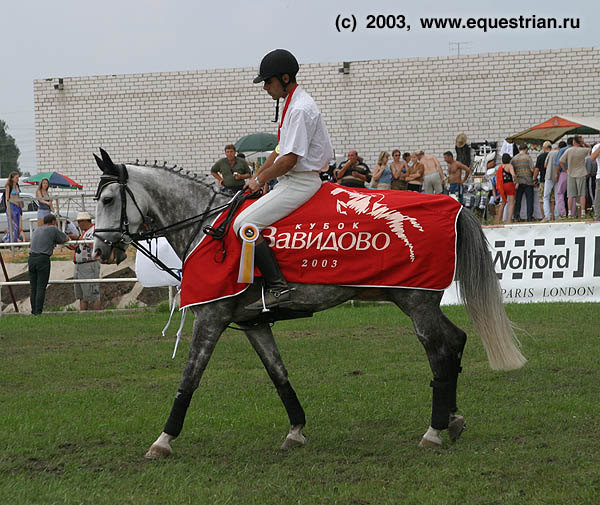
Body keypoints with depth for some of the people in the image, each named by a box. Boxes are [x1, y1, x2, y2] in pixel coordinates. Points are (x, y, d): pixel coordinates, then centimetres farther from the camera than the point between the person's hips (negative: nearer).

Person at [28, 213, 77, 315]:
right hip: (43, 259, -6)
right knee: (41, 288, -5)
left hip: (31, 258, 6)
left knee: (33, 288, 8)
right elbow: (65, 239, 9)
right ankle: (38, 312, -9)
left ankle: (33, 311, 7)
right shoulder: (53, 229, 2)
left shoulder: (37, 231, 22)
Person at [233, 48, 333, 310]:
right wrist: (257, 176, 14)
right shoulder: (293, 104, 16)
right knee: (245, 219, 18)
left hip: (300, 182, -11)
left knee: (244, 224, -19)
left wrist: (260, 180, -9)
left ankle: (277, 287, -23)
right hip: (292, 180, 11)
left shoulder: (300, 109, -18)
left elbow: (290, 159, -21)